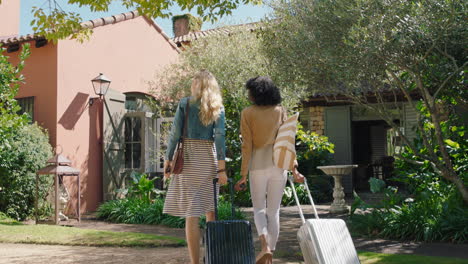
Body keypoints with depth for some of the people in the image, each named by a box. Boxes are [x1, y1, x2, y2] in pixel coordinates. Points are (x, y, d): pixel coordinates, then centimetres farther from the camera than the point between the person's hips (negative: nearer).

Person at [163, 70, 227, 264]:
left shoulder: (185, 103, 0)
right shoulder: (218, 107, 6)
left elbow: (175, 133, -5)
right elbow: (220, 136, -3)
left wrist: (167, 160, 1)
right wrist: (221, 167, -5)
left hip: (188, 157, -3)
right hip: (209, 158, 3)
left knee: (192, 213, -3)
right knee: (210, 210, 14)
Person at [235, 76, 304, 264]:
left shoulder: (247, 113, -2)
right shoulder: (281, 111, 6)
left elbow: (247, 145, -5)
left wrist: (243, 175, -2)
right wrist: (294, 169, -1)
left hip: (258, 164, -2)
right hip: (279, 164, 2)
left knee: (259, 209, 8)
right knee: (274, 210, 12)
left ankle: (265, 245, -14)